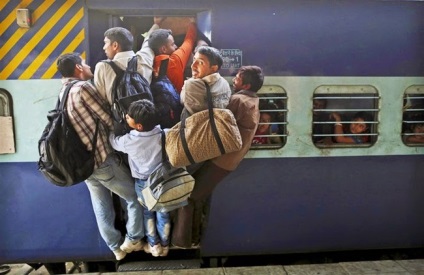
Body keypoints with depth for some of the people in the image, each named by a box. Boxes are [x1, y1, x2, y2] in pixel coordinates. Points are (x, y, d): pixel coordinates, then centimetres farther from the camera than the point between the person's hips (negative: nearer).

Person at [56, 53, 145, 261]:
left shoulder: (62, 94, 12)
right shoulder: (83, 87, -14)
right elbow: (109, 118, -11)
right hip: (103, 158, -8)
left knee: (102, 208, 17)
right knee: (135, 197, 9)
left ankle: (116, 248, 30)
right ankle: (133, 240, 18)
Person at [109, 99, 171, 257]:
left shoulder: (128, 140, -25)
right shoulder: (161, 133, -21)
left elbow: (113, 141, -4)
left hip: (142, 182, -2)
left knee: (147, 213, 21)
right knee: (163, 212, 18)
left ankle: (154, 245, 33)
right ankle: (164, 245, 33)